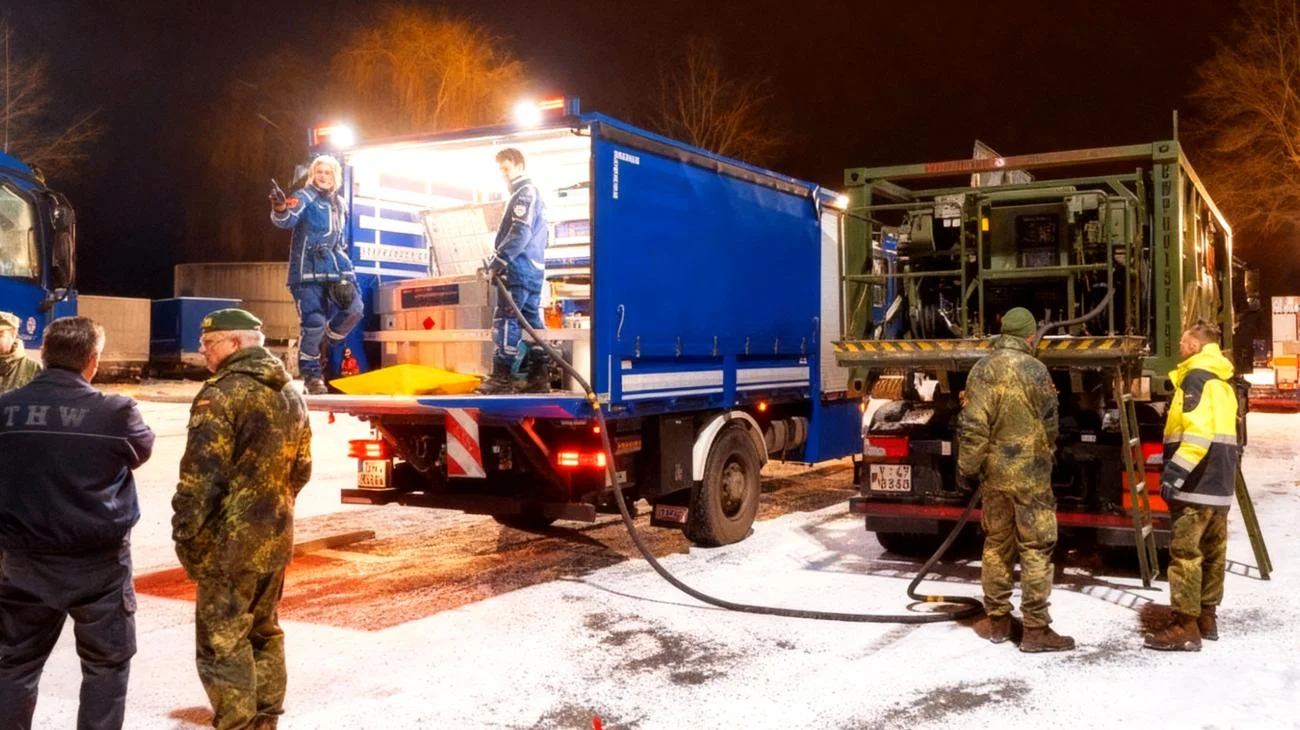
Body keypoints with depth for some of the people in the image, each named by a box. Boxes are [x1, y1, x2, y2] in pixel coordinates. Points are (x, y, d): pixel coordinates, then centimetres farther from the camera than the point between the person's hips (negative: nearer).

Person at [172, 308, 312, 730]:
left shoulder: (223, 394, -16)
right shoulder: (291, 396, 11)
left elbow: (201, 476, -19)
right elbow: (301, 469, 16)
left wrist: (185, 535, -10)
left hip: (230, 541, -8)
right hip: (275, 539, 8)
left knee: (223, 643, 1)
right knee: (264, 634, 19)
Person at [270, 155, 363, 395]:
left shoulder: (339, 204, 17)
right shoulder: (304, 197, -5)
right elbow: (288, 219, -24)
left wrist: (345, 264, 22)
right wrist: (280, 210, -46)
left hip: (336, 267, 6)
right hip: (308, 267, -6)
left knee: (354, 309, -7)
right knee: (314, 321, -10)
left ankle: (324, 344, 19)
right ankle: (311, 373, 4)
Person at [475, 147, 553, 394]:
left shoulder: (524, 193, -7)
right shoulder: (533, 194, 23)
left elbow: (520, 232, -19)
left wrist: (499, 259, -17)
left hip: (520, 268, -10)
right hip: (534, 268, 10)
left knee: (505, 320, -11)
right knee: (532, 320, 8)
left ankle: (502, 376, -12)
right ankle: (539, 375, 8)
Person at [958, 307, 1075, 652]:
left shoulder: (982, 369, 1)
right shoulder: (1033, 369, -12)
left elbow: (972, 424, -2)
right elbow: (1049, 423, -3)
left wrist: (968, 466, 6)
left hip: (994, 471, 5)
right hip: (1029, 472, -5)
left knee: (996, 544, 14)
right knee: (1035, 549, 1)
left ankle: (998, 621, 22)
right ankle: (1036, 630, 4)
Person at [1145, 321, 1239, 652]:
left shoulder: (1196, 377, -11)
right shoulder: (1221, 382, 19)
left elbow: (1198, 431, -23)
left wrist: (1175, 472, -24)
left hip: (1197, 482, -10)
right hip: (1220, 482, 10)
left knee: (1185, 553, -7)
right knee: (1213, 552, 14)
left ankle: (1185, 626, -6)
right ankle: (1206, 617, 23)